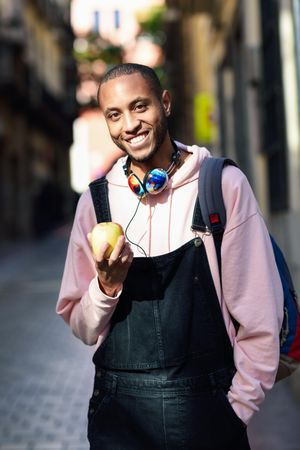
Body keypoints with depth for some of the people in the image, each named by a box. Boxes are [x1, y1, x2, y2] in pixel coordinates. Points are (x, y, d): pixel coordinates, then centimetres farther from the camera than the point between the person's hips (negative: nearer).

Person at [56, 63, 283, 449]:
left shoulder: (223, 185, -8)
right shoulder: (95, 201, -1)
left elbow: (259, 315, -5)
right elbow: (82, 328, 4)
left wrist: (238, 409, -5)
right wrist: (107, 286, -14)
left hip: (207, 404, -2)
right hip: (118, 414, 2)